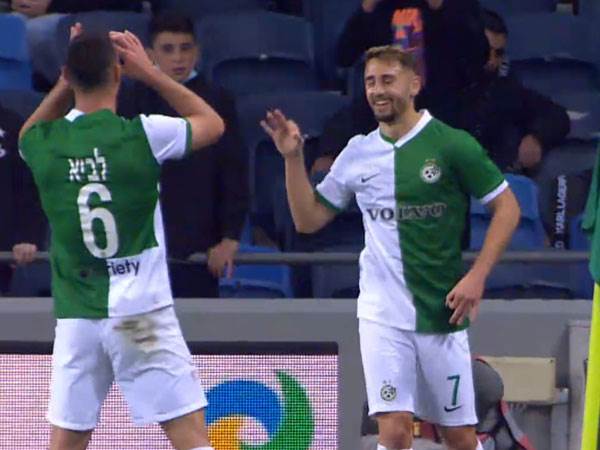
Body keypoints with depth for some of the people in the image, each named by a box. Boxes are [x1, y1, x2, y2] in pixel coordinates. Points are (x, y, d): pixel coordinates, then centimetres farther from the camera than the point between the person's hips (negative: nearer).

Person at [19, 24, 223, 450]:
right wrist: (151, 72, 10)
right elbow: (213, 123, 10)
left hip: (76, 316, 4)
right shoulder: (142, 135, -10)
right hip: (140, 313, -4)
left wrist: (67, 81, 17)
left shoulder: (44, 143, 0)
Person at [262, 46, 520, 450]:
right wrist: (293, 158, -1)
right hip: (382, 311, 2)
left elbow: (507, 207, -2)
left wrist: (476, 277, -11)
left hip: (441, 310, -2)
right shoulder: (358, 153, 6)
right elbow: (308, 219, 12)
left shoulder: (451, 144, -6)